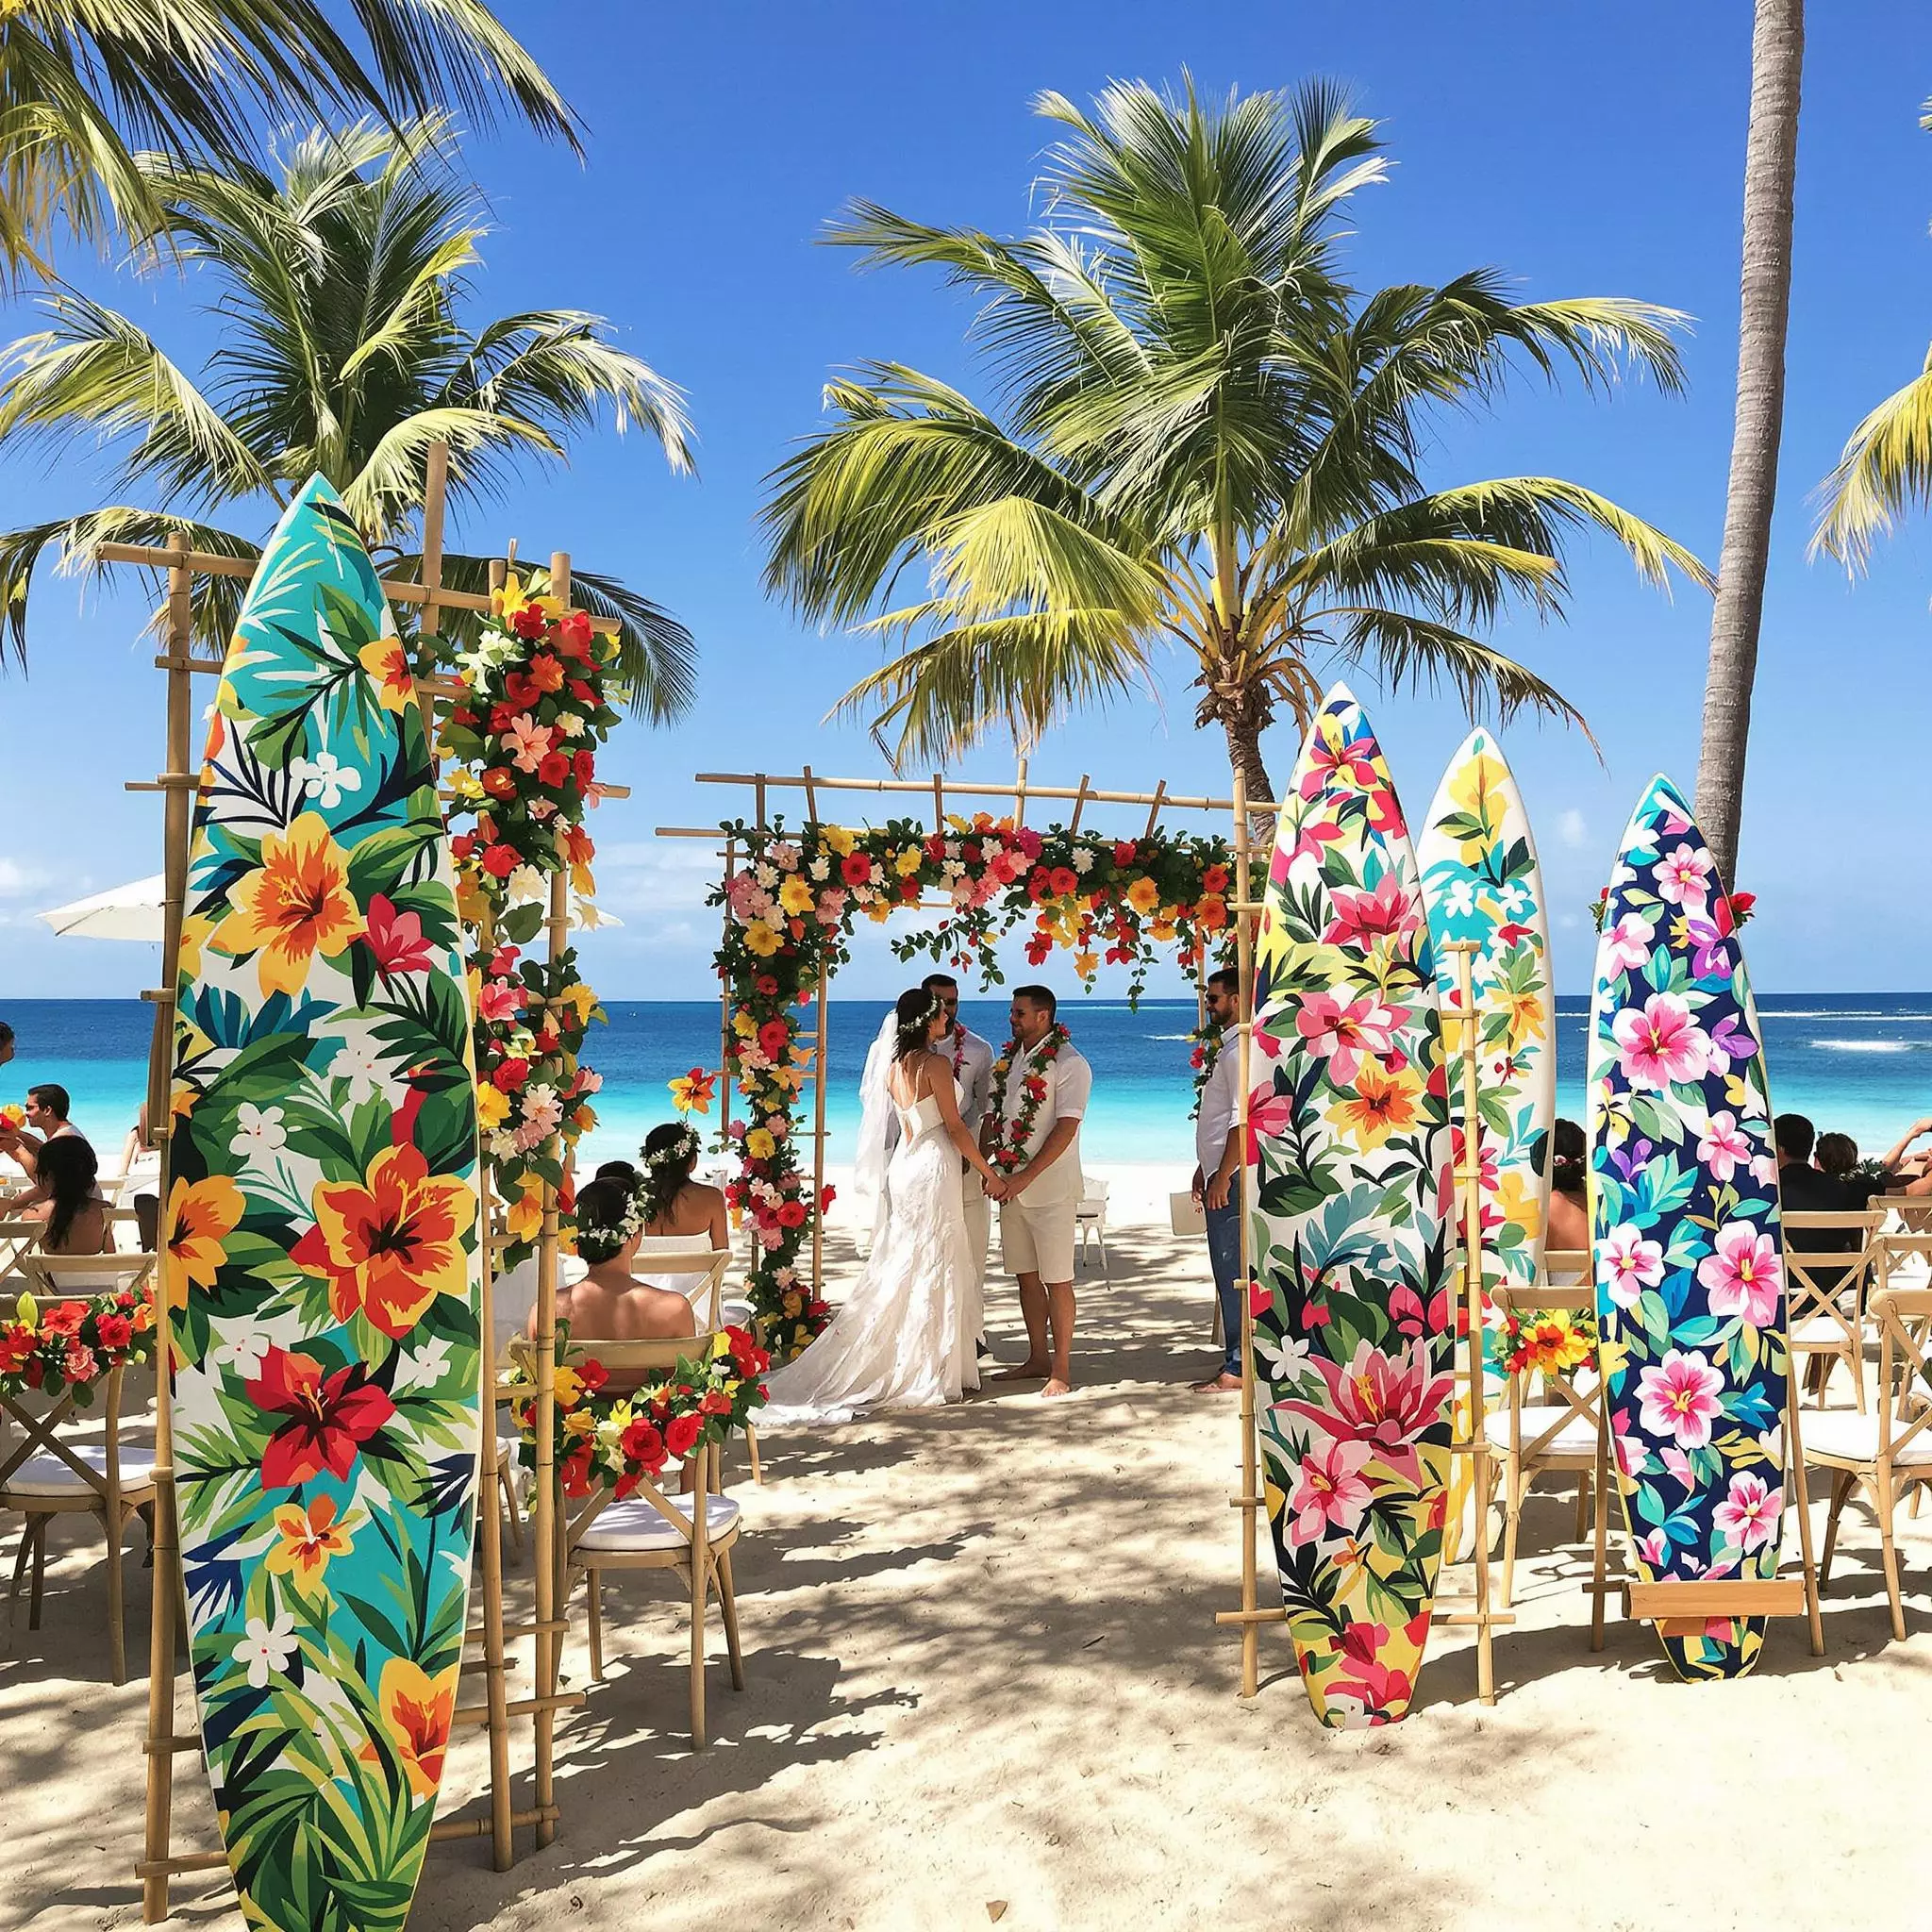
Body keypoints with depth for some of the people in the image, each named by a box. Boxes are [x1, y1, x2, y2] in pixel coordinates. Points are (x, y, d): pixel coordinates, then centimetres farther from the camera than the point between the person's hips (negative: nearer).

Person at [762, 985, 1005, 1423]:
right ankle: (932, 1373, 5)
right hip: (934, 1169, -8)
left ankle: (890, 1363, 18)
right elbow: (955, 1127, -13)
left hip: (904, 1168, 8)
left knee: (900, 1267, 13)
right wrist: (989, 1173, -6)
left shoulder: (898, 1064, 10)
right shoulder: (936, 1063, -14)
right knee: (935, 1271, -1)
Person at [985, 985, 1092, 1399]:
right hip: (1011, 1185, 7)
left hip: (1051, 1188, -7)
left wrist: (1026, 1176, -20)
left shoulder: (1069, 1063, -10)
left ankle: (1061, 1369, 5)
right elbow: (991, 1118, 16)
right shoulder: (1007, 1061, 12)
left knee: (1056, 1279, -2)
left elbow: (1066, 1128, -17)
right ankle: (1037, 1358, 25)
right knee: (1026, 1275, 13)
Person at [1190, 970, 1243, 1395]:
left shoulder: (1238, 1051, -15)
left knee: (1232, 1272, -6)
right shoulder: (1230, 1047, 18)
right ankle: (1238, 1359, 20)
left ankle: (1236, 1367, -2)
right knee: (1233, 1272, 14)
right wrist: (1204, 1170, 26)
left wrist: (1222, 1178, -22)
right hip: (1222, 1174, 11)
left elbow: (1242, 1120, -22)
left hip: (1231, 1179, -11)